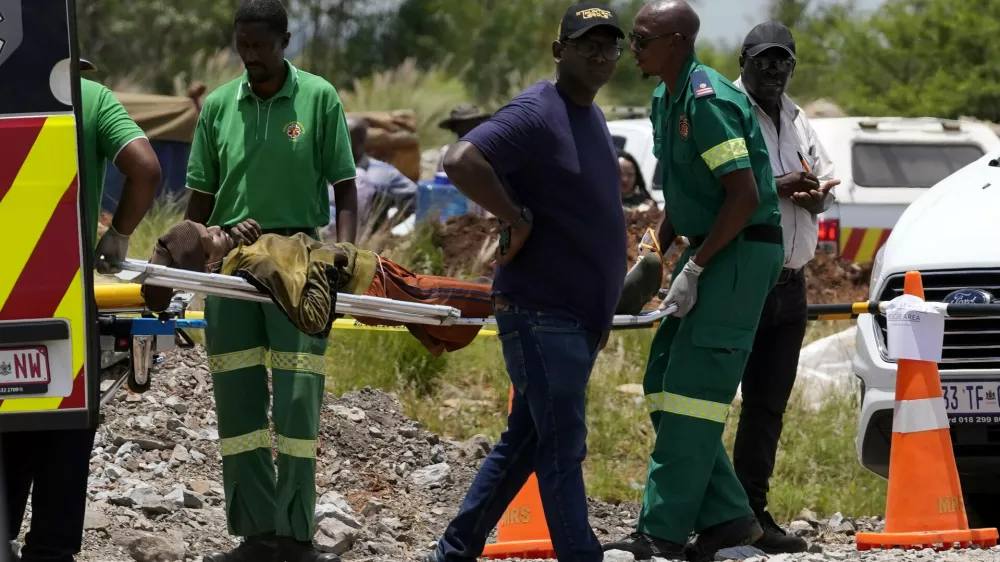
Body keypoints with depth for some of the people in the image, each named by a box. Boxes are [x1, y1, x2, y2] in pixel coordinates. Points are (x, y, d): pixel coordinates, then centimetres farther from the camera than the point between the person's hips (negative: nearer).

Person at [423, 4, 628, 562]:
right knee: (562, 448, -7)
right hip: (542, 313, -9)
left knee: (525, 441, 14)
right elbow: (461, 161, -30)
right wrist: (516, 219, -22)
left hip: (580, 316, 9)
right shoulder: (535, 114, -15)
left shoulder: (593, 118, 15)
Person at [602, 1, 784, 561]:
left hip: (743, 251, -10)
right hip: (713, 249, 10)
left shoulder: (708, 101, -19)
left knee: (692, 389, -10)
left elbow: (743, 194, -23)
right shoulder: (666, 101, 13)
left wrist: (695, 268, -20)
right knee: (665, 384, 8)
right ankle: (726, 515, 11)